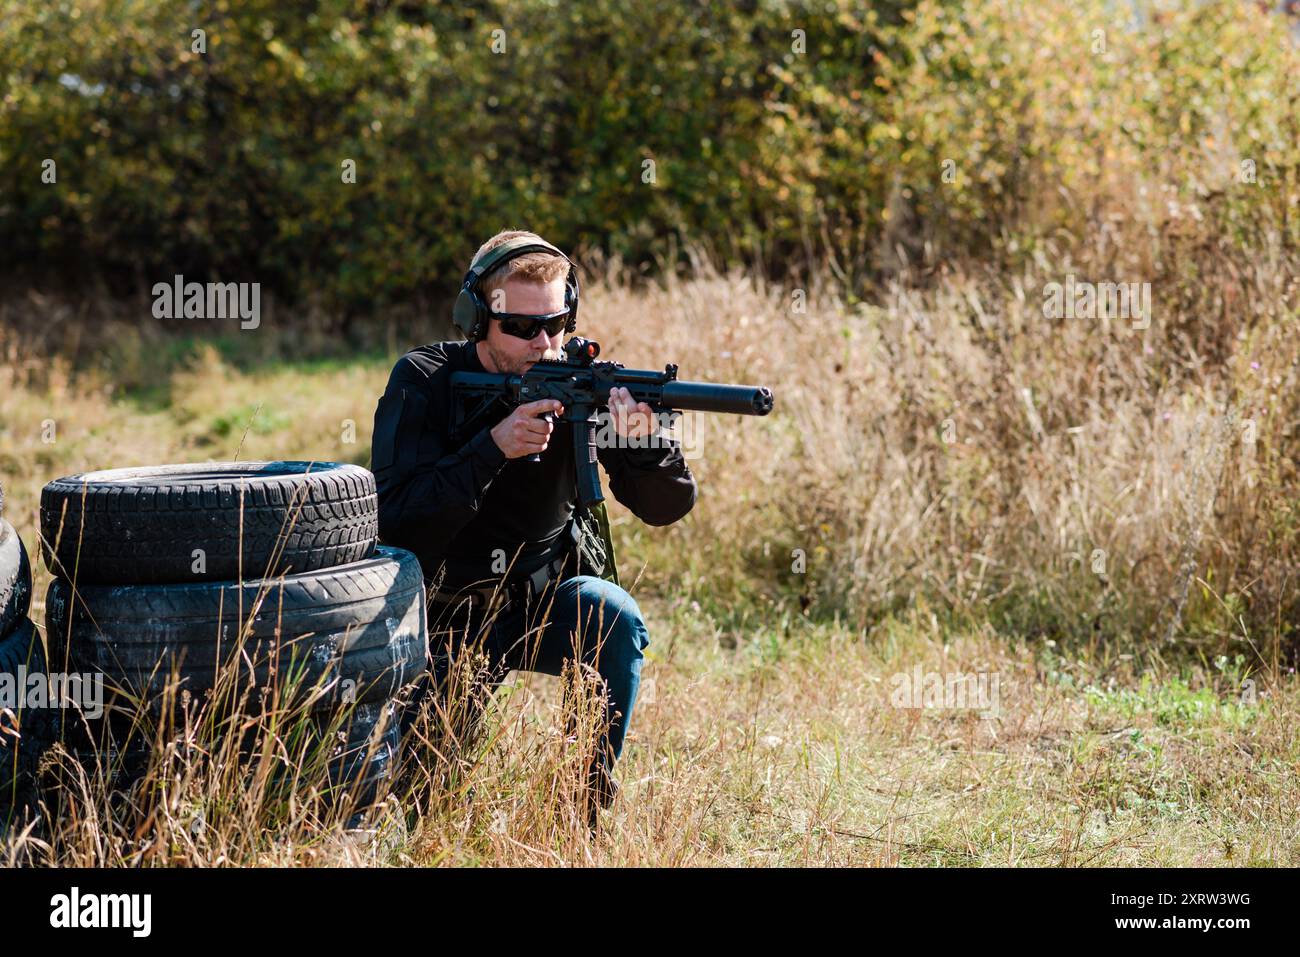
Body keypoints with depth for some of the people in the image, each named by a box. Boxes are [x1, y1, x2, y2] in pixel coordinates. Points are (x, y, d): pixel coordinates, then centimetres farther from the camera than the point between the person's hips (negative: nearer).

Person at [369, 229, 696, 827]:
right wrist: (494, 447, -34)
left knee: (613, 616, -30)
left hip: (545, 601, 1)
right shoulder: (424, 384, -13)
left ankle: (586, 796, -12)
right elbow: (394, 519, -24)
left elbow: (668, 506, -13)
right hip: (446, 616, -1)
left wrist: (641, 441, -36)